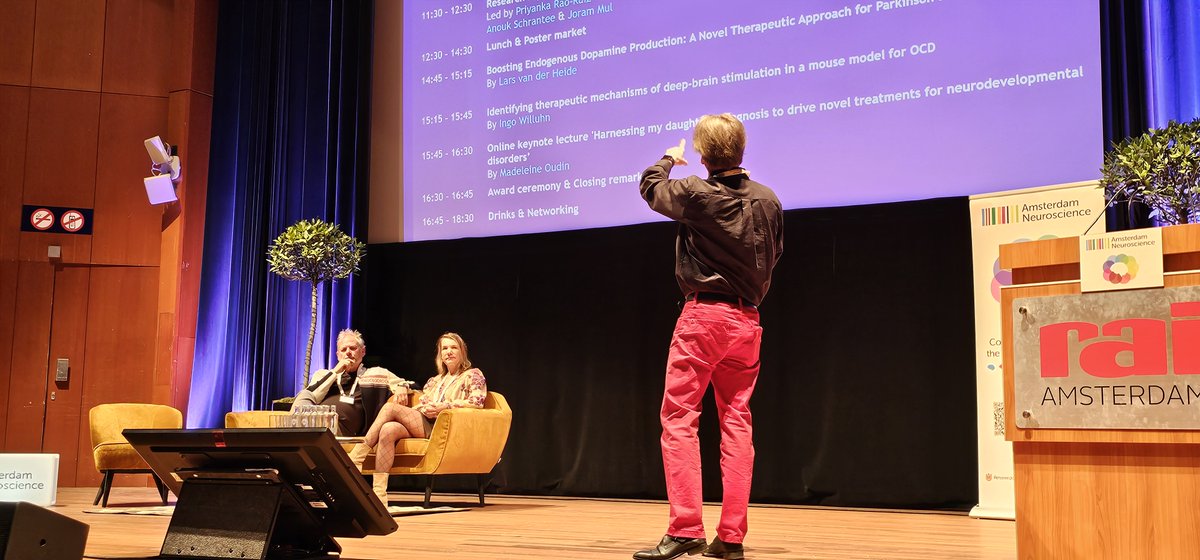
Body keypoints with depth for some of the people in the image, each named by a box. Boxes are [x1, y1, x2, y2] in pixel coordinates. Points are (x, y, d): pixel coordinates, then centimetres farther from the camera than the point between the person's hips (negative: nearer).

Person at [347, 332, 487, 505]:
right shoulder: (435, 381, 34)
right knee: (388, 429, -30)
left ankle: (356, 457, -25)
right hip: (424, 424, 6)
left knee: (391, 407, -21)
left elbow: (477, 402, -4)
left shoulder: (473, 375, 15)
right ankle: (379, 493, -40)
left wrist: (445, 406, -13)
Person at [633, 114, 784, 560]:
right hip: (747, 320, 5)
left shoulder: (694, 193, -10)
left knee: (678, 419, -2)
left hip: (703, 314, -5)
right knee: (737, 422, 7)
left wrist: (668, 159, 29)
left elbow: (650, 187, 11)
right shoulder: (767, 200, 3)